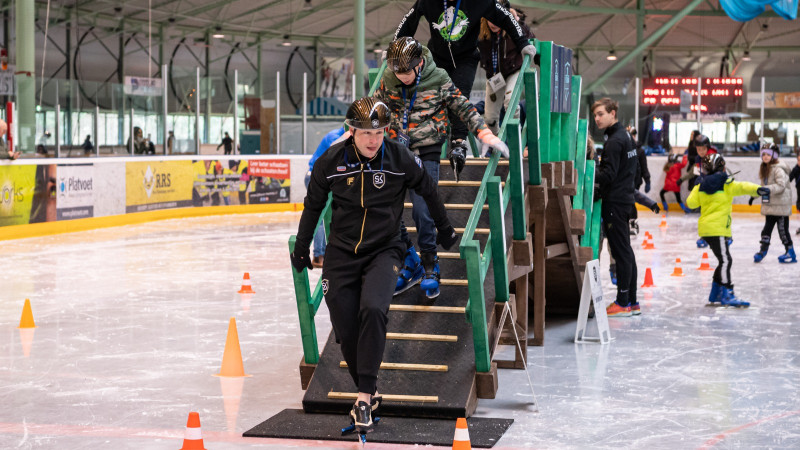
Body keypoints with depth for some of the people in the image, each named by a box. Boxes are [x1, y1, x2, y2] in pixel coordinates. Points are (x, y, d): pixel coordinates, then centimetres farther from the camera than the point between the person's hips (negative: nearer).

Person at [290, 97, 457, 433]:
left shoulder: (401, 159, -9)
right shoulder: (331, 161, -7)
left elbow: (428, 191, 11)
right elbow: (313, 204, 9)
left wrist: (445, 229, 24)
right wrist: (301, 248, 19)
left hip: (384, 251, -2)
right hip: (341, 254, 2)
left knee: (373, 309, -27)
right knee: (346, 329, -1)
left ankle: (364, 395, -21)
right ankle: (369, 392, 20)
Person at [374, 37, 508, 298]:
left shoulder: (438, 81, -7)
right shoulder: (389, 82, 1)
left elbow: (464, 108, 1)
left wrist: (485, 134, -6)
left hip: (426, 154, -3)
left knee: (423, 212, -12)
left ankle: (430, 267, 7)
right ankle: (410, 264, 13)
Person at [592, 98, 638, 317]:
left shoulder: (615, 140, -16)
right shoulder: (624, 135, 15)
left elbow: (608, 174, -21)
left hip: (615, 202, -10)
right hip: (624, 198, 10)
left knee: (621, 252, -6)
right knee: (625, 251, 13)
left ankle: (623, 303, -3)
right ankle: (632, 302, 18)